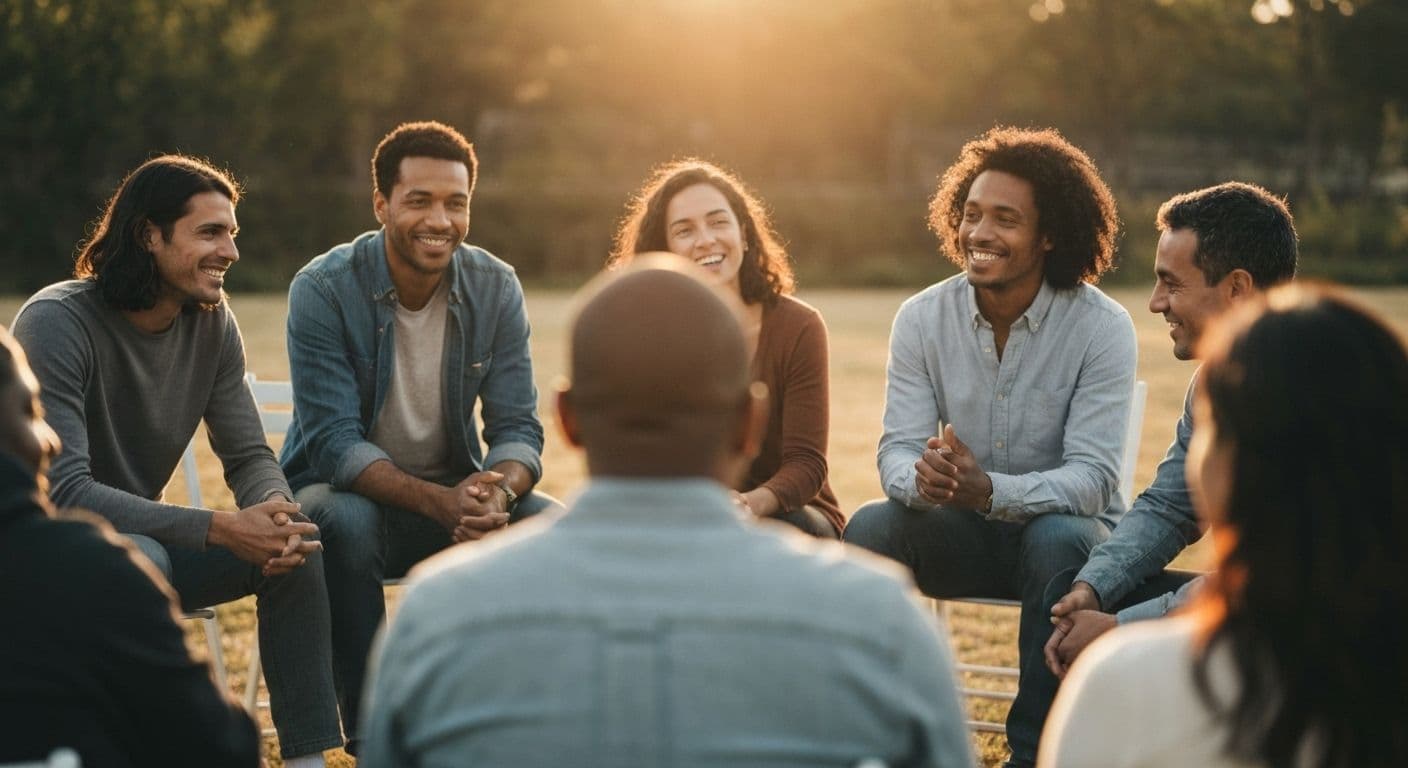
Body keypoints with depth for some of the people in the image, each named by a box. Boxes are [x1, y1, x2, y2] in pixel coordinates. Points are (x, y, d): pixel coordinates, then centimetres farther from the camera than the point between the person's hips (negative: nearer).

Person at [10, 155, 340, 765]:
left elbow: (249, 456, 0)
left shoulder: (212, 322, -3)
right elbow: (63, 491, -30)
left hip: (142, 537, 6)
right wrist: (221, 529, -37)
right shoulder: (57, 323, -23)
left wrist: (274, 509, -27)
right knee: (140, 560, -37)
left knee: (295, 542, -15)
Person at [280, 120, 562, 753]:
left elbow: (517, 428, -7)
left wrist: (498, 493, -33)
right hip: (348, 492, -3)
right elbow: (334, 443, -22)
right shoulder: (324, 289, -16)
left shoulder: (495, 289, -5)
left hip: (454, 493, 3)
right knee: (347, 523, -37)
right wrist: (439, 503, -38)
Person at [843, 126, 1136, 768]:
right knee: (870, 527, -26)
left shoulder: (1102, 327, -14)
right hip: (961, 537, 3)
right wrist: (921, 477, -35)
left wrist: (988, 490, -40)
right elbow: (896, 450, -8)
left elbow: (1092, 476, -21)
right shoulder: (922, 318, -4)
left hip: (1066, 528, -2)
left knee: (1057, 541, -36)